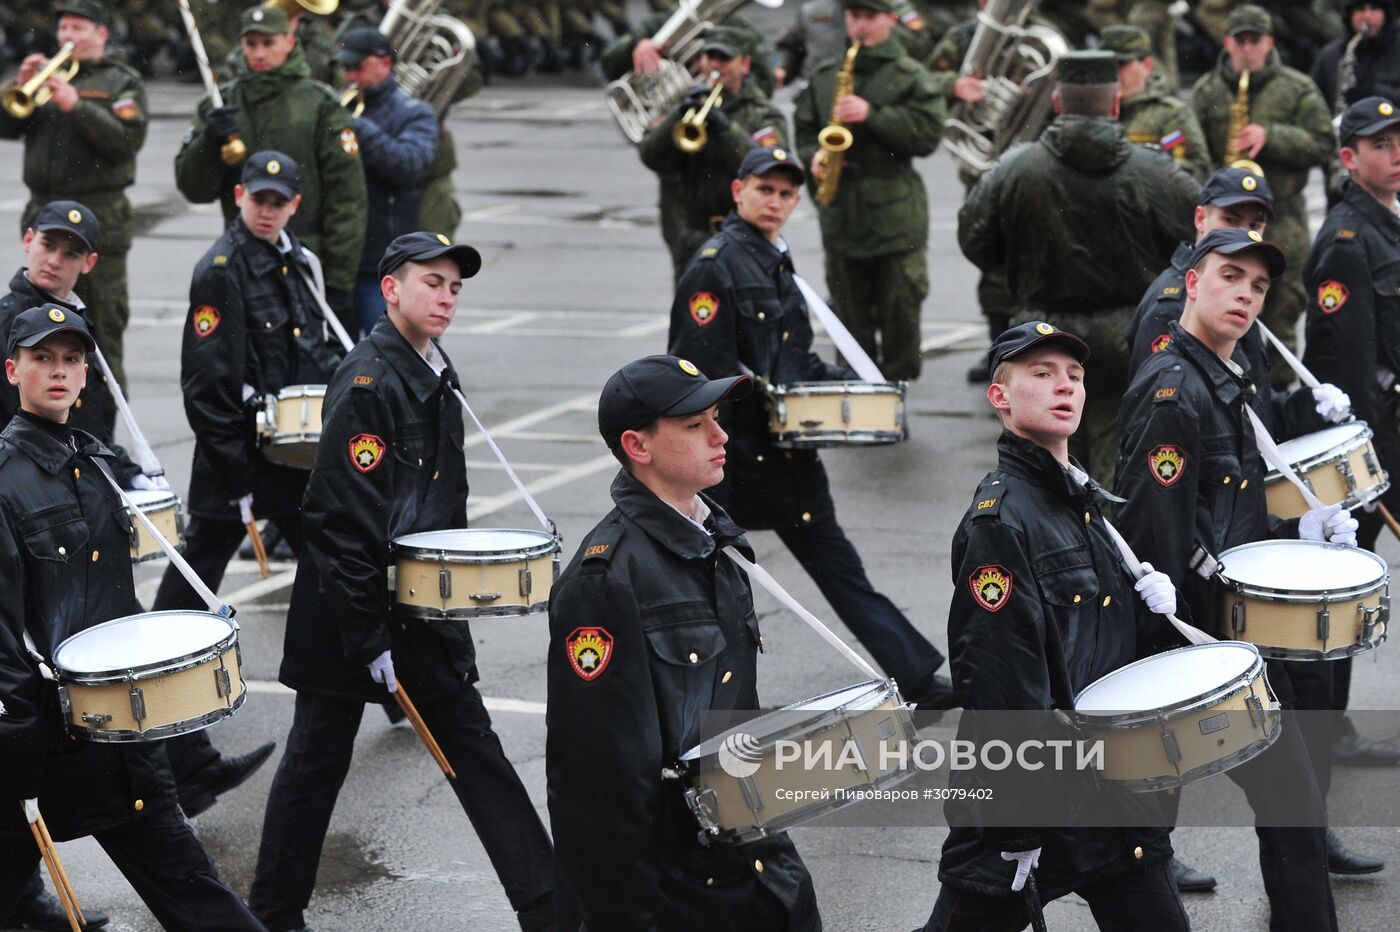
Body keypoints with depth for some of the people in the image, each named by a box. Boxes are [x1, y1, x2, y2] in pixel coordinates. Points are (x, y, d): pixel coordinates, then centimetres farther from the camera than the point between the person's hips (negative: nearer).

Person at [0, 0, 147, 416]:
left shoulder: (120, 83, 2)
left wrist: (76, 105, -20)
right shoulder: (49, 75, 16)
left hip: (98, 218, -6)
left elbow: (128, 139, -14)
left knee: (102, 324, -4)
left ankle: (103, 425, -1)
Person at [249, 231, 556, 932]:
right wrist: (369, 637, -22)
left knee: (473, 749, 6)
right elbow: (343, 518, -22)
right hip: (349, 610, -8)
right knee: (318, 761, 5)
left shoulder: (435, 376, 9)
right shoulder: (367, 380, -18)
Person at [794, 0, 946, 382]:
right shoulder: (824, 76, 12)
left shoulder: (911, 76, 0)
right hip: (840, 212, 3)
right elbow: (804, 128, 19)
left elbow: (929, 132, -10)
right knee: (850, 311, 9)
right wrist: (813, 156, -3)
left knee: (899, 309, -1)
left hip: (895, 213, -3)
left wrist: (872, 115, -18)